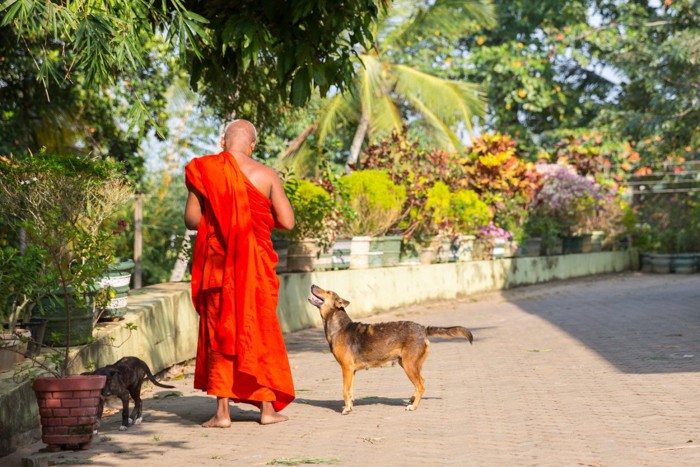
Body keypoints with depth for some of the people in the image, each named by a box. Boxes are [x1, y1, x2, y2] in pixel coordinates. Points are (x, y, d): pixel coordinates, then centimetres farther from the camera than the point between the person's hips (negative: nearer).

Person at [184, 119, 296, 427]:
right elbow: (287, 222, -4)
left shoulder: (204, 172, -4)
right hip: (256, 265, 0)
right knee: (260, 329, 10)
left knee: (219, 332, 6)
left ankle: (222, 410, 3)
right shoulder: (266, 175, -3)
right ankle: (268, 407, 14)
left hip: (218, 263, 0)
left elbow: (191, 220, -2)